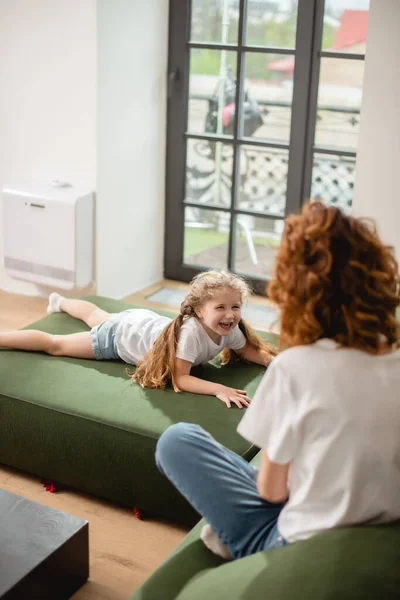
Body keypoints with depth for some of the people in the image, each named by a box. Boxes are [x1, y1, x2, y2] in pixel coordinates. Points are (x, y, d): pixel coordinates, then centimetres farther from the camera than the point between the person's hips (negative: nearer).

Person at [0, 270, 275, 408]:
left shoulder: (229, 329, -21)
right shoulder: (190, 331, -43)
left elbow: (249, 350, -2)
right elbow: (179, 379, -40)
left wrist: (276, 362, -20)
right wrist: (219, 389, -51)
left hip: (143, 320, 8)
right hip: (121, 335, -8)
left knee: (96, 316, 37)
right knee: (55, 344, 4)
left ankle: (60, 302, 66)